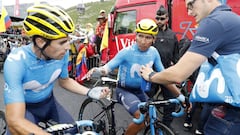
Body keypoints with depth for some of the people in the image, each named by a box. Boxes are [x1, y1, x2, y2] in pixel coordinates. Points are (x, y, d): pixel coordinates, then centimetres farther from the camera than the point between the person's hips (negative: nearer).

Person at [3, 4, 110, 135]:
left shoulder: (62, 54, -18)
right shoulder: (16, 62, -33)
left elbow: (64, 80, 2)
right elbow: (15, 121, -39)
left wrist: (89, 92, -13)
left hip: (49, 103, 4)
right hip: (25, 108, -3)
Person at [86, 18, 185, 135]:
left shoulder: (153, 52, -10)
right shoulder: (126, 52, -22)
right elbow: (108, 68, -18)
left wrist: (179, 96, -4)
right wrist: (97, 70, -42)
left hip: (140, 91, 5)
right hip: (124, 90, -5)